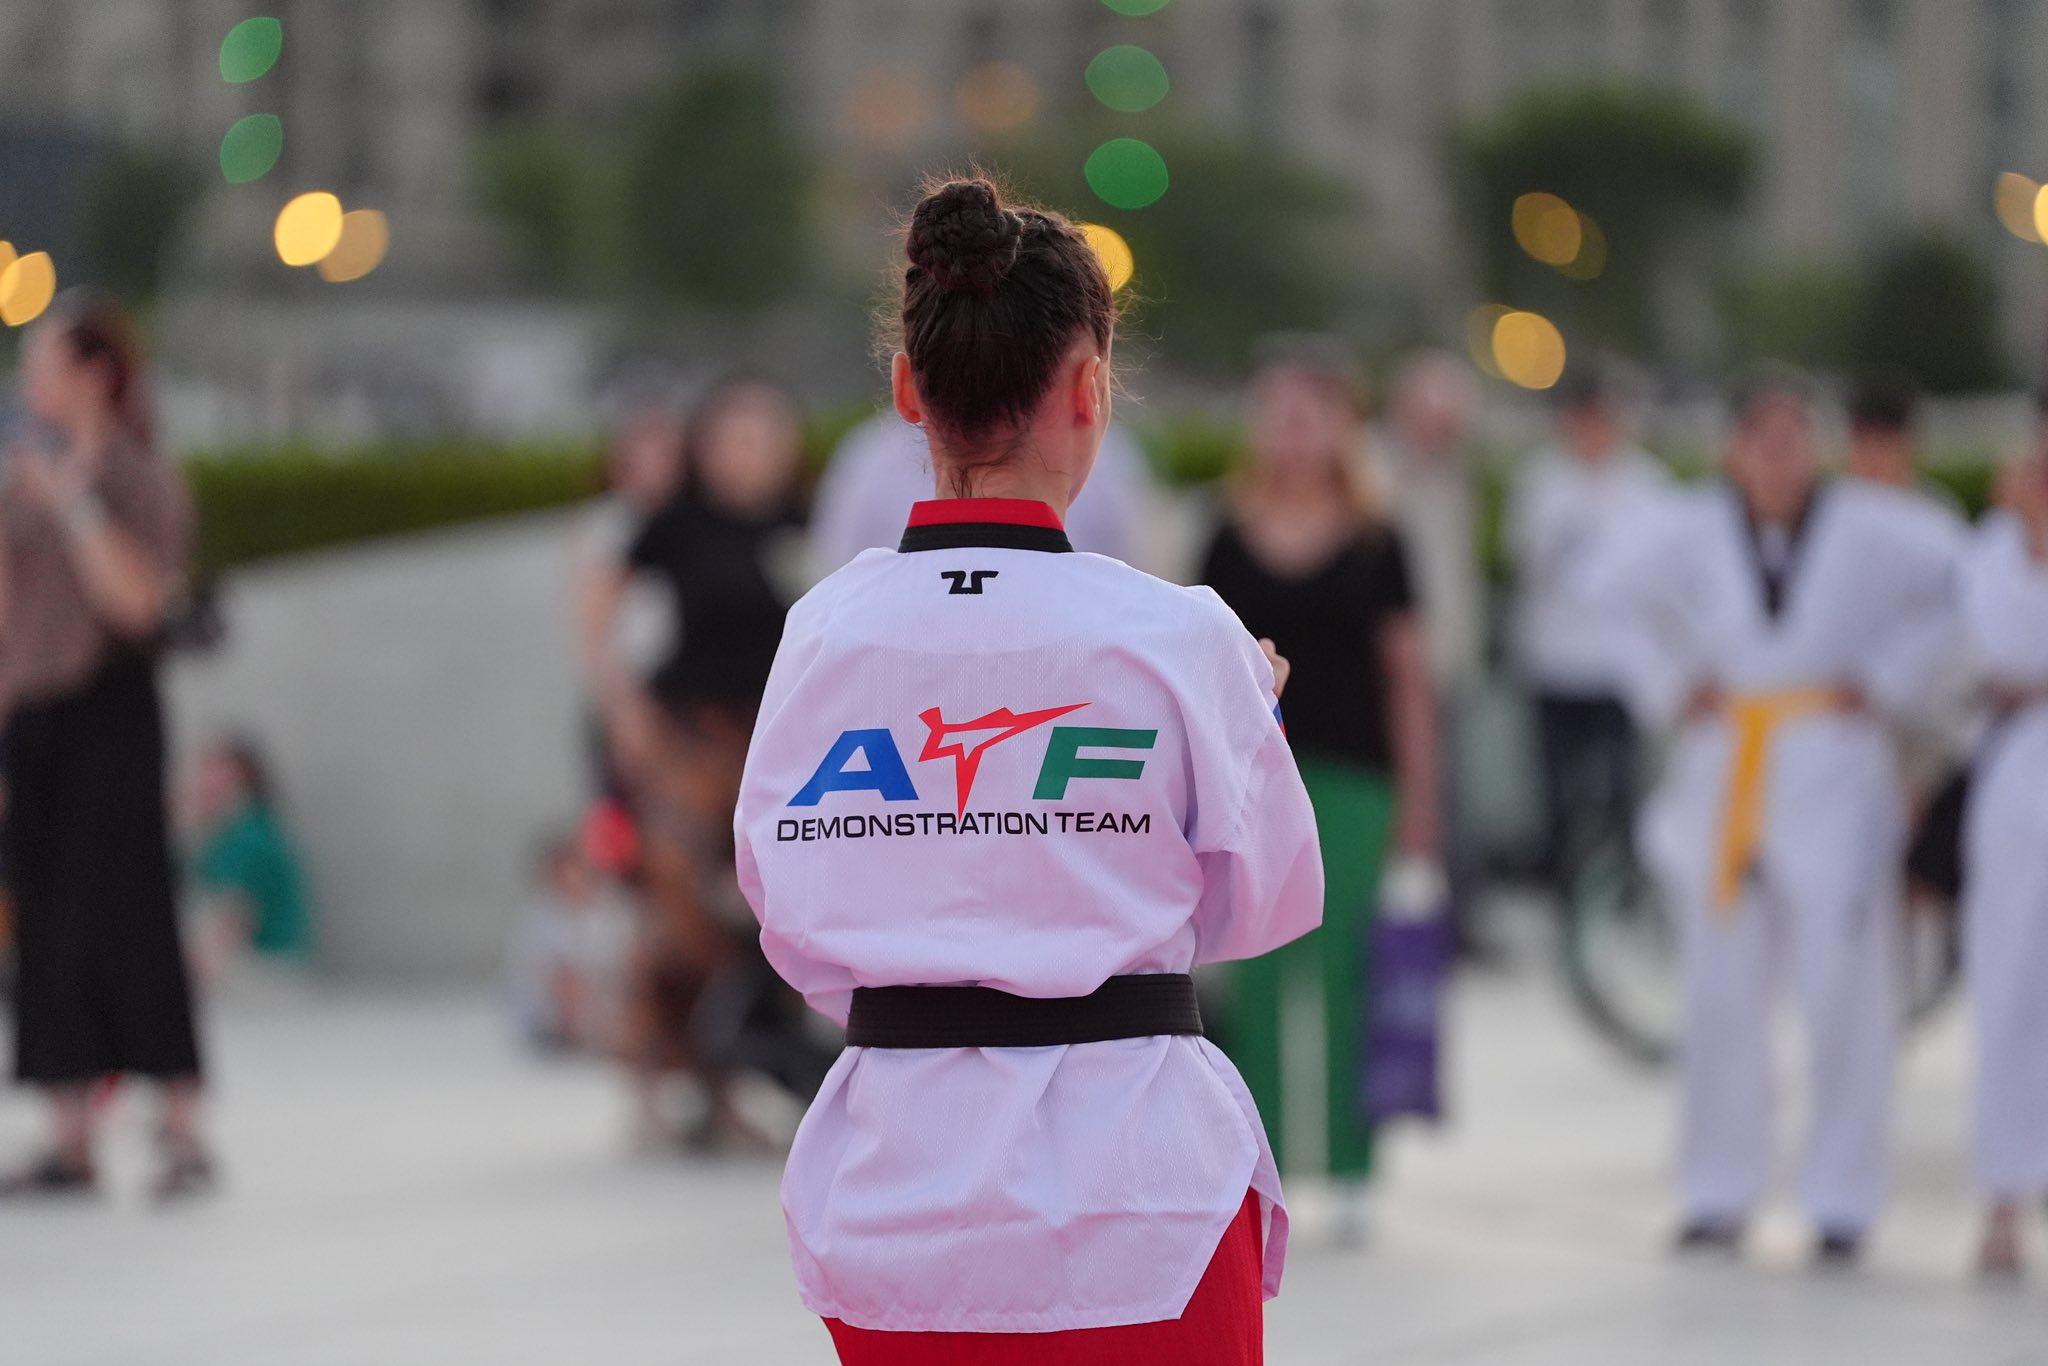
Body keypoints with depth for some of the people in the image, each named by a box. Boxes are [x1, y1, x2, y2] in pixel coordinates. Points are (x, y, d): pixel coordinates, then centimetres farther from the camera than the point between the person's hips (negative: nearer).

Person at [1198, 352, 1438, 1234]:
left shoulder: (1374, 546, 3)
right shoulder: (1230, 543, 7)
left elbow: (1407, 673, 5)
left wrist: (1417, 796, 2)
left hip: (1349, 777, -1)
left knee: (1347, 970, -3)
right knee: (1255, 977, 1)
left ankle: (1351, 1168, 4)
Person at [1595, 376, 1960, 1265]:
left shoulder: (1870, 528, -6)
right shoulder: (1690, 530, 2)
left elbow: (1954, 585, 5)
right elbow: (1624, 596, 21)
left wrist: (1887, 682, 1)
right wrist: (1668, 689, 11)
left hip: (1834, 778, -2)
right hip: (1720, 777, 2)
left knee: (1845, 992, -4)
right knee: (1719, 992, 5)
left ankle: (1841, 1201, 6)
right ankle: (1717, 1198, 16)